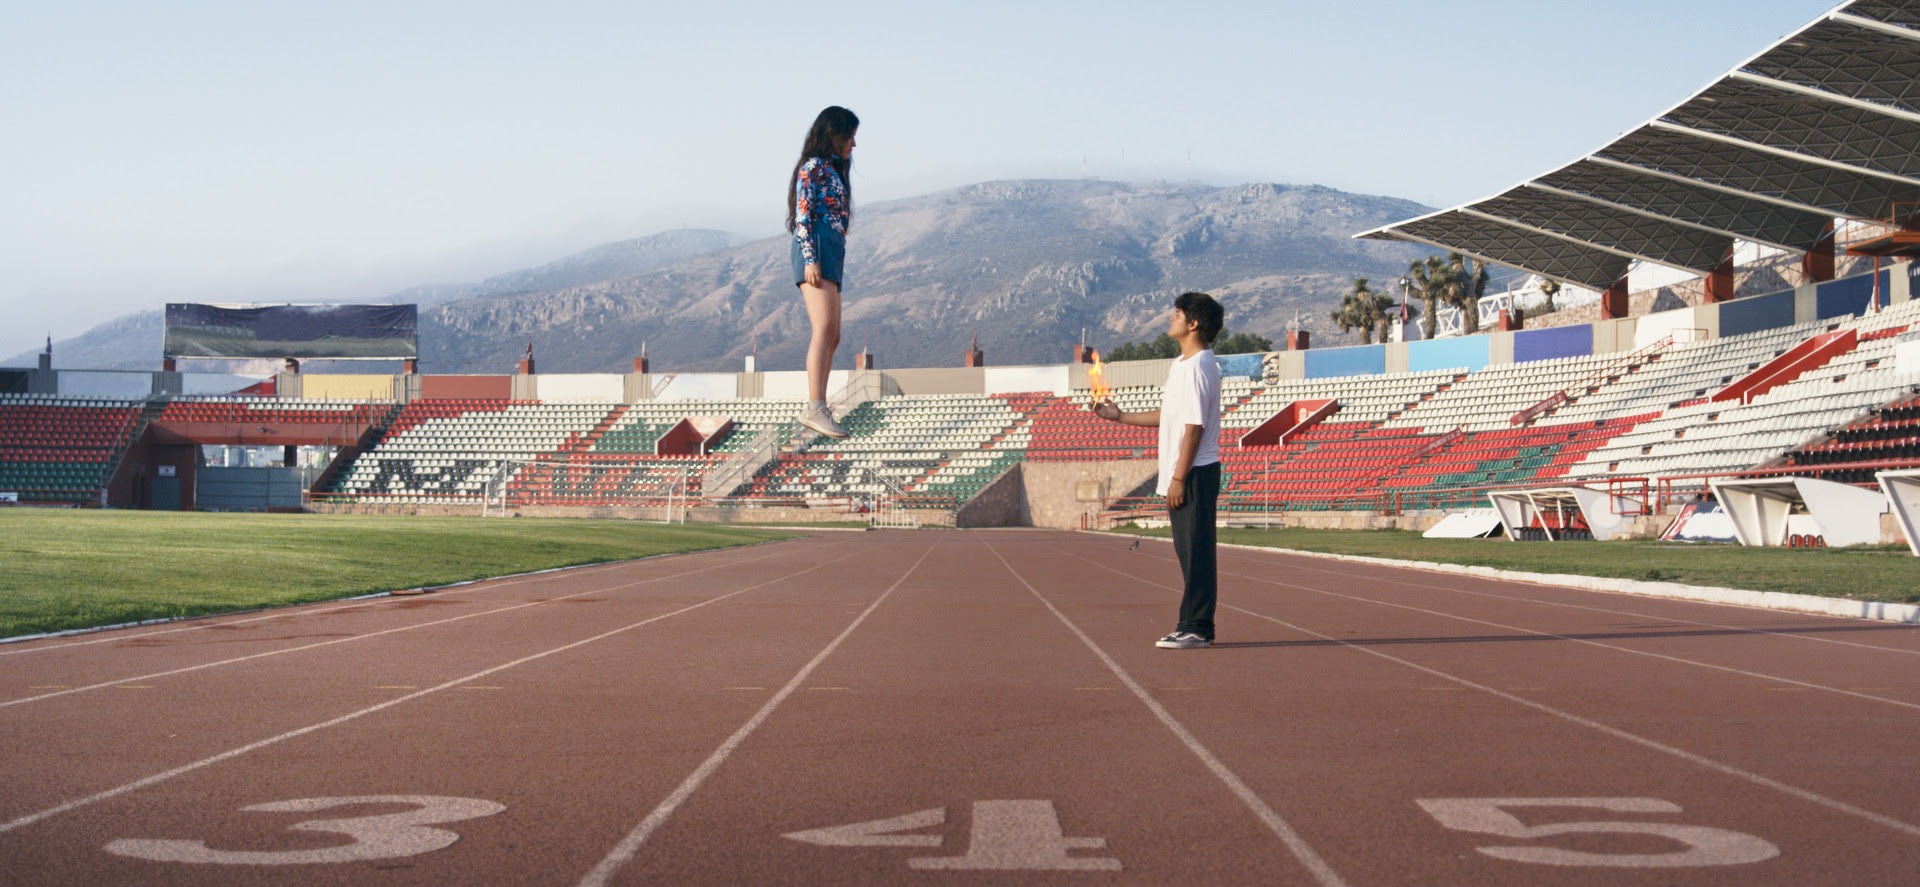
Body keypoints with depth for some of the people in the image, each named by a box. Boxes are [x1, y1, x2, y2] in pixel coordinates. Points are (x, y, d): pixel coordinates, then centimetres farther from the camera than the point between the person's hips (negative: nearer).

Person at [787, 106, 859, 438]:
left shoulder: (832, 170, 25)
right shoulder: (813, 166, -3)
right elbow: (803, 216, -12)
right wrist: (811, 259, -21)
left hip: (830, 255, 10)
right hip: (816, 250, -10)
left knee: (832, 337, 6)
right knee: (825, 328, -22)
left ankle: (815, 411, 5)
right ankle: (815, 407, -32)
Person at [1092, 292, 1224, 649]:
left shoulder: (1198, 367, -15)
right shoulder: (1182, 365, 16)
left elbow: (1194, 426, -19)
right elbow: (1168, 416, 23)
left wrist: (1179, 478, -20)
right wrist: (1120, 417, 22)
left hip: (1195, 473, -10)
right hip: (1181, 473, 10)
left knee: (1196, 551, -6)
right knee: (1190, 552, 12)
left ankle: (1196, 629, -3)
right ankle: (1193, 626, 17)